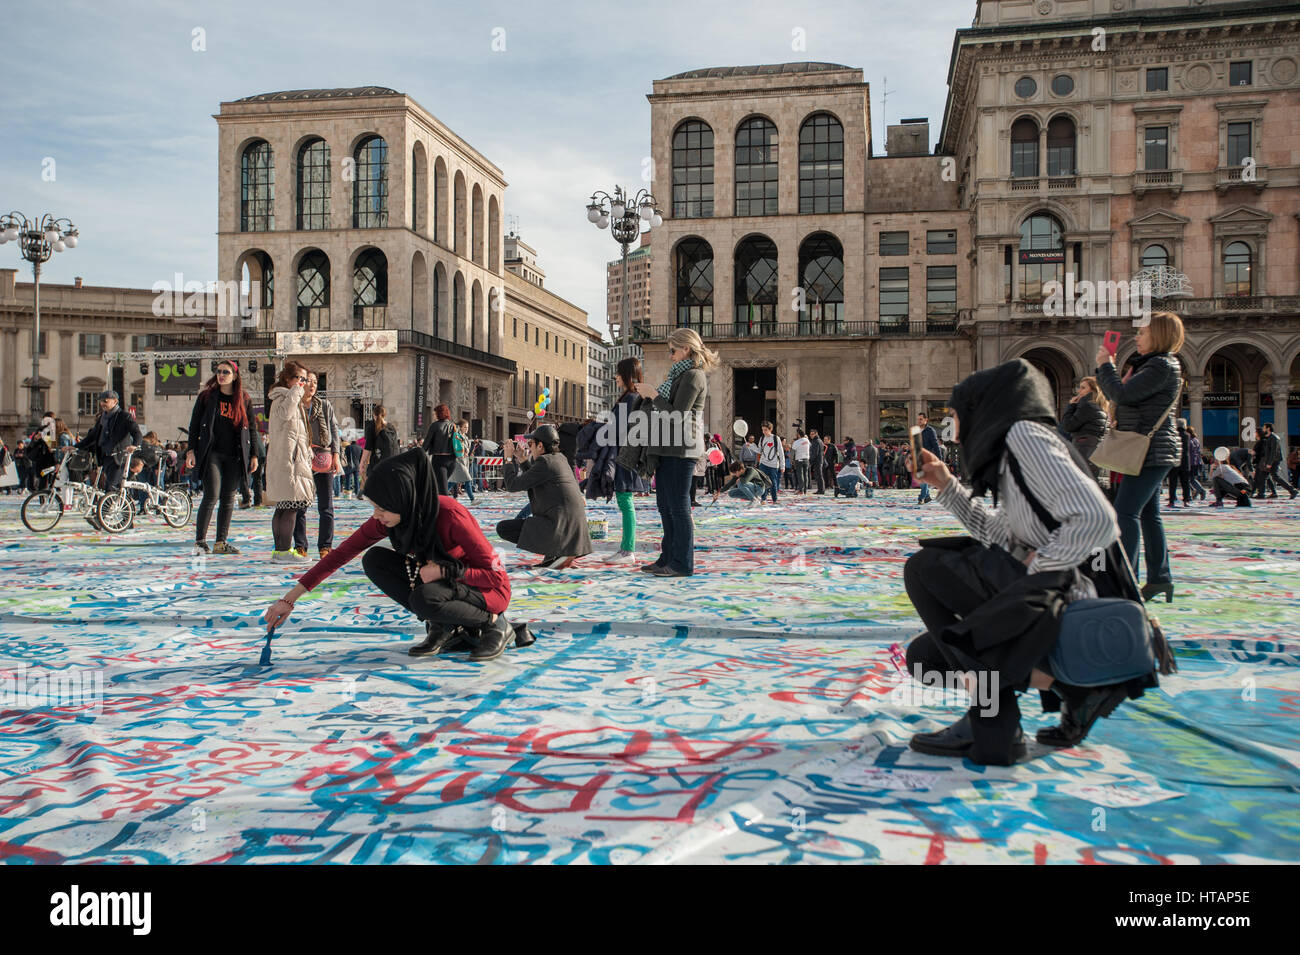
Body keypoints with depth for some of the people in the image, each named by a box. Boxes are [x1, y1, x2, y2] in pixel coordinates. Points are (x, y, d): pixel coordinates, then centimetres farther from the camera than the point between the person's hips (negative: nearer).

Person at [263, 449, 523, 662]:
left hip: (488, 589, -7)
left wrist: (445, 570, -32)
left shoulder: (450, 516, -30)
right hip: (439, 580, 7)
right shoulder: (388, 518, -12)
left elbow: (495, 574, -22)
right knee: (374, 559, -11)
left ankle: (494, 624, -9)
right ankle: (444, 627, -3)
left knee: (424, 598, -36)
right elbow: (343, 553, -6)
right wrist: (291, 597, -8)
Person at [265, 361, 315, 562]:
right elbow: (285, 413, -32)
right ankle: (285, 551, -11)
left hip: (288, 460, 11)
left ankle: (280, 549, 15)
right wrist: (296, 391, -22)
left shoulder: (292, 399, 25)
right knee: (291, 506, -11)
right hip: (288, 460, -11)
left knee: (282, 507, 11)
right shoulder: (282, 398, -7)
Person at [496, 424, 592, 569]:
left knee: (503, 528, -5)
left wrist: (508, 459, 5)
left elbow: (513, 485, -7)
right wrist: (522, 460, 26)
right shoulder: (560, 458, 14)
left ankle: (557, 551, -8)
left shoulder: (544, 462, -12)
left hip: (559, 526, -10)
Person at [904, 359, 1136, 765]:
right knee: (924, 655, 12)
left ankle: (990, 722, -7)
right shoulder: (1010, 446, 16)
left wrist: (1034, 567, -16)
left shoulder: (1024, 432, -12)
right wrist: (946, 486, 21)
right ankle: (1074, 687, 9)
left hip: (1060, 599, -9)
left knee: (923, 568, -7)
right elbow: (997, 530, 26)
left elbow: (1096, 522, -24)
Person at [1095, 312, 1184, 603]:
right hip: (1147, 452, 11)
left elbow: (1122, 394, -23)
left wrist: (1105, 365, -9)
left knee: (1125, 511, -15)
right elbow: (1116, 396, 23)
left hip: (1152, 451, -11)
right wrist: (1104, 368, 10)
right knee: (1148, 514, 13)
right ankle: (1159, 577, 20)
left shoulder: (1162, 366, -15)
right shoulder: (1149, 363, 19)